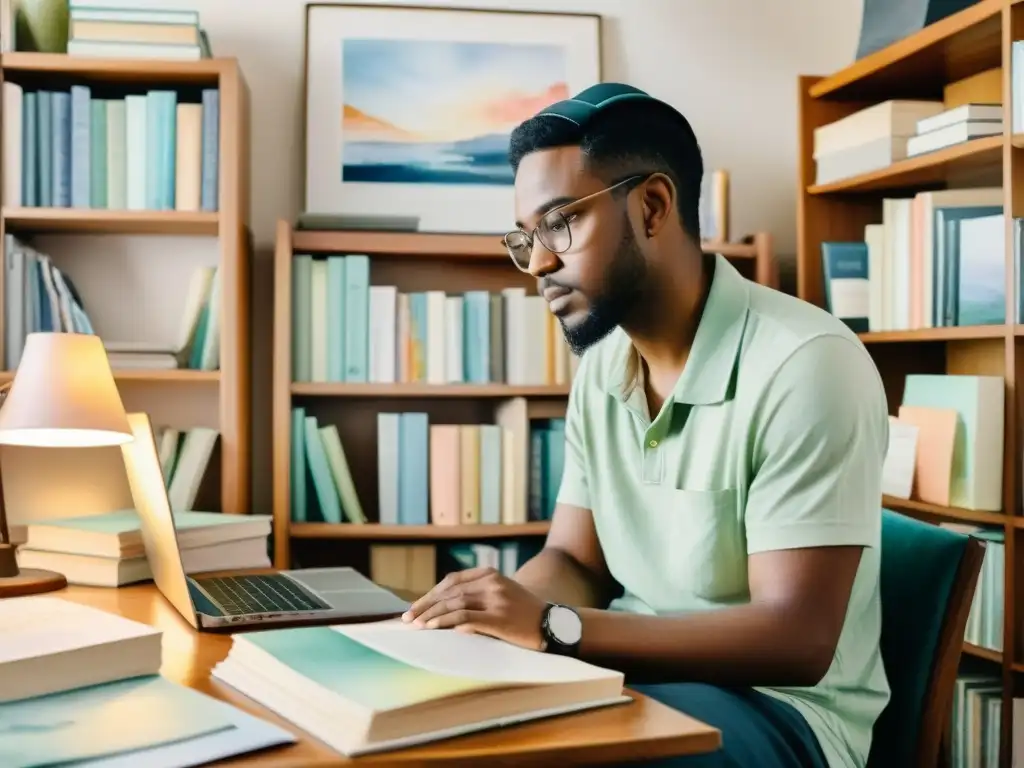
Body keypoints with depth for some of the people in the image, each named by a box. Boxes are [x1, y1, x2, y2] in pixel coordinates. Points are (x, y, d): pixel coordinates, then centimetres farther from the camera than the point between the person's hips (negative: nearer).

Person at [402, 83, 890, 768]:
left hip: (778, 707, -6)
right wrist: (503, 607, -17)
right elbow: (575, 561, 7)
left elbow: (796, 641, -23)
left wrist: (552, 626, -29)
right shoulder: (601, 365, 5)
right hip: (636, 675, 7)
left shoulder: (804, 364, -20)